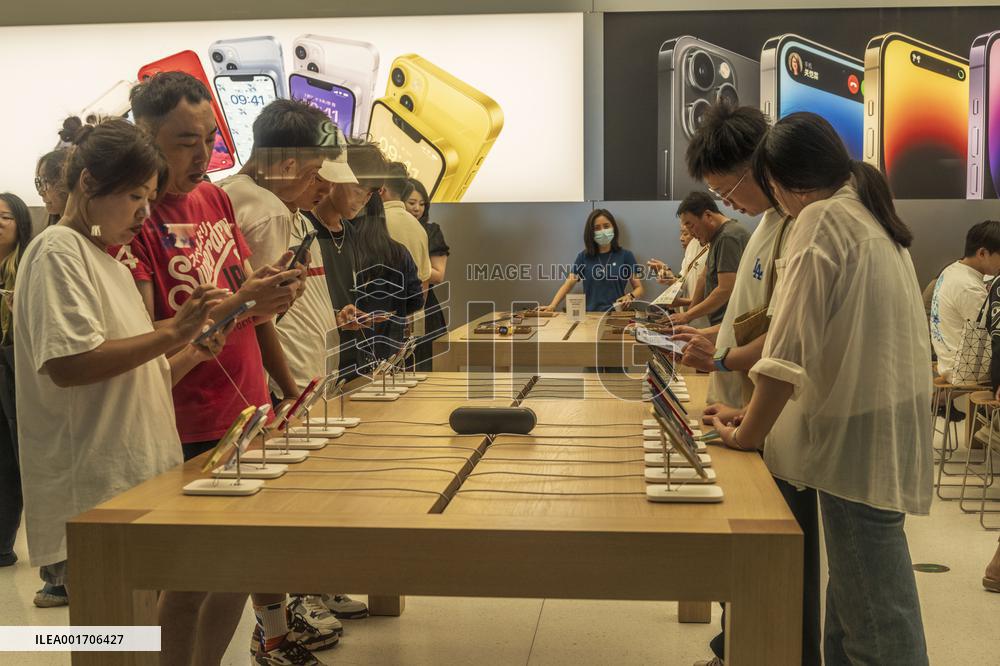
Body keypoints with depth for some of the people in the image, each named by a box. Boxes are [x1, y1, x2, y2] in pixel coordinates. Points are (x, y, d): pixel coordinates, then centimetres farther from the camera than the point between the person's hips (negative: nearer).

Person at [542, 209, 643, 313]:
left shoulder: (626, 256, 8)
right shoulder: (583, 257, 12)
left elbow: (638, 288, 11)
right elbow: (567, 285, 6)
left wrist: (630, 296, -12)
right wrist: (552, 306, -10)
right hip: (590, 315, 1)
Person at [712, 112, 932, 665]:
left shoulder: (820, 219, -13)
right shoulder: (872, 214, 15)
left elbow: (791, 348, -18)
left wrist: (748, 434, -9)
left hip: (856, 431, -10)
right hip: (890, 426, 10)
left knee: (871, 605, -2)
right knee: (861, 583, 17)